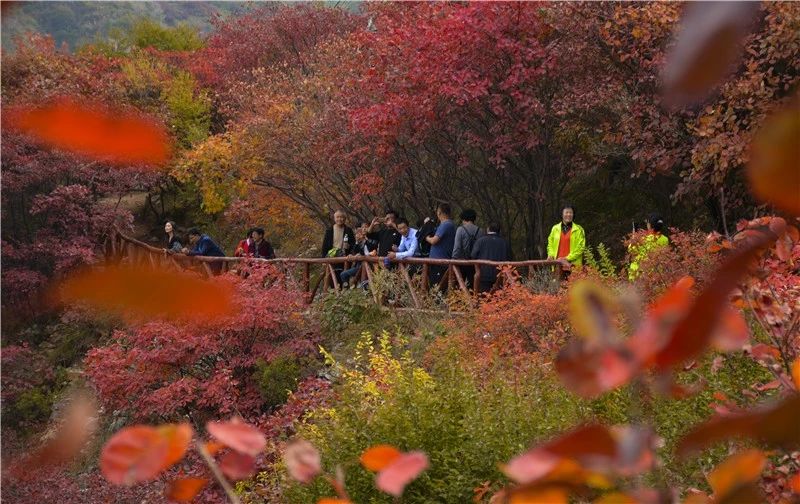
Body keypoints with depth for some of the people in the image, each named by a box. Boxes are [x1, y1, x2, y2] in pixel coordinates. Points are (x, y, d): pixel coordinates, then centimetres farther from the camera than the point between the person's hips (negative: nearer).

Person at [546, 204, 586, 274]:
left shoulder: (578, 230, 4)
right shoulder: (555, 228, 14)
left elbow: (580, 247, -2)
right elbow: (550, 244, 18)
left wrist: (568, 258, -10)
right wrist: (551, 255, -1)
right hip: (558, 265, 3)